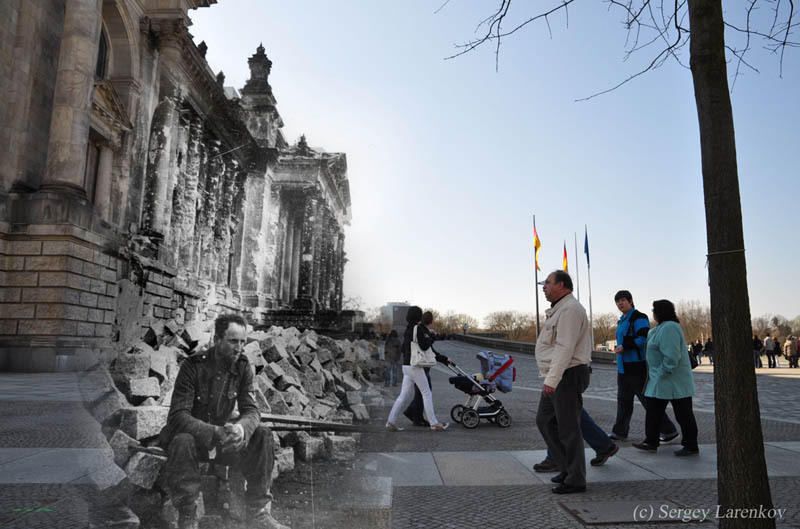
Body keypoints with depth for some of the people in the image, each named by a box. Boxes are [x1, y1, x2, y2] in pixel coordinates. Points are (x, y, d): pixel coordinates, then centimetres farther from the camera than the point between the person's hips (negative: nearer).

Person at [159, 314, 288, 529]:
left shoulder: (242, 366, -7)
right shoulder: (193, 366, -20)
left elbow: (251, 411, -10)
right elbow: (178, 416, -26)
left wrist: (241, 428, -36)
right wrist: (215, 433, -42)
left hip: (222, 435, 4)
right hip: (190, 433, -4)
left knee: (262, 435, -19)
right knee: (183, 442, -36)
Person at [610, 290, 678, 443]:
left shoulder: (639, 318, -13)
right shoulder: (622, 321, 16)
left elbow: (644, 339, -23)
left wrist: (624, 347, -29)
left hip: (637, 366, -9)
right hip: (624, 367, 9)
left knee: (647, 399, -3)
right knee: (623, 400, 13)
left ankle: (669, 431, 10)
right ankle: (620, 432, 20)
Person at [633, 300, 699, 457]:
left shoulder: (669, 328, -20)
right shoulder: (663, 327, 14)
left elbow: (672, 356, -27)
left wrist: (663, 372, -21)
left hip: (674, 381, -11)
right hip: (661, 381, 11)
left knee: (683, 414, 1)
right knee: (653, 410, 13)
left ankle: (691, 447, 12)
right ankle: (651, 442, 19)